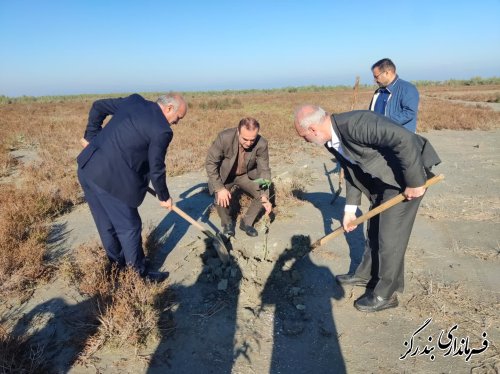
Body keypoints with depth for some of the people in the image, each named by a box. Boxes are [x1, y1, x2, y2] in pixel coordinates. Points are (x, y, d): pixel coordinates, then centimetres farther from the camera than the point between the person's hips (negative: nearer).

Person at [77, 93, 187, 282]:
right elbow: (156, 169, -7)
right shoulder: (162, 130, -12)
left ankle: (117, 264, 41)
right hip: (110, 179, -9)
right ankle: (140, 274, 24)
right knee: (129, 227, 8)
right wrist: (164, 197, 9)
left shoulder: (134, 100, 10)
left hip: (87, 168, 9)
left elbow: (98, 106, 18)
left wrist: (91, 136, 26)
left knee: (107, 224, 22)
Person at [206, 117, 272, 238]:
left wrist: (265, 197, -27)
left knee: (263, 195, -12)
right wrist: (220, 188, -30)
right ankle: (227, 223, 11)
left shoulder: (261, 144, -27)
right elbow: (210, 163, -23)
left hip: (247, 174, 2)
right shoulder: (224, 138, -33)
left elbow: (264, 170, -17)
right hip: (224, 175, -2)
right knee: (221, 200, -23)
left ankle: (246, 222, 14)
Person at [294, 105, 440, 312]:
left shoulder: (355, 124, -32)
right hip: (381, 179, 9)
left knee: (390, 235, -2)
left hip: (408, 174, -9)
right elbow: (351, 171, 9)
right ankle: (366, 274, 38)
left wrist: (415, 182, -29)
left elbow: (404, 139, -36)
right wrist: (350, 209, 8)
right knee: (374, 230, 19)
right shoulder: (331, 140, -1)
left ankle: (385, 294, 16)